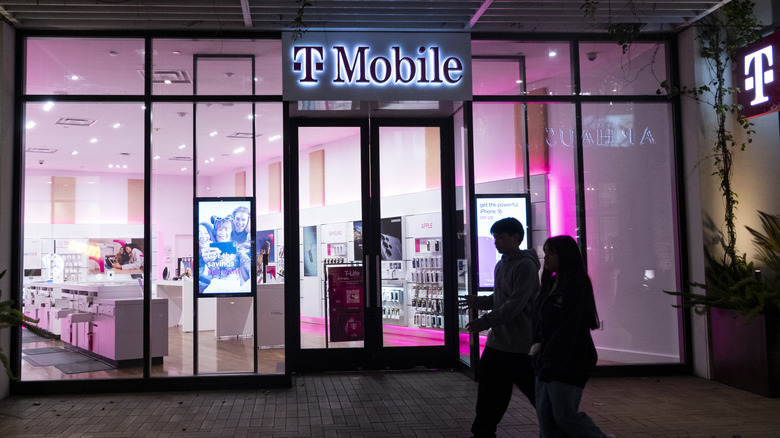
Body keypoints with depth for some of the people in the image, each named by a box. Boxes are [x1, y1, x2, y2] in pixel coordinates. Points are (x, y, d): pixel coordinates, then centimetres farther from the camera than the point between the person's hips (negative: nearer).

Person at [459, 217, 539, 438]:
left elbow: (515, 305, -23)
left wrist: (485, 321, -24)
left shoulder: (525, 265, -15)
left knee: (536, 392, 1)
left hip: (520, 344, -9)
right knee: (489, 390, 13)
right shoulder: (501, 264, 13)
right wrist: (477, 301, 12)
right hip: (497, 341, 9)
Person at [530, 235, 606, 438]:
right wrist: (538, 345, 4)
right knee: (544, 414, 8)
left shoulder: (576, 286, -15)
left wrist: (550, 365, -22)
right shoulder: (551, 284, 12)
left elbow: (568, 330, -20)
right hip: (547, 360, 9)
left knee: (565, 415, 0)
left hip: (569, 363, -9)